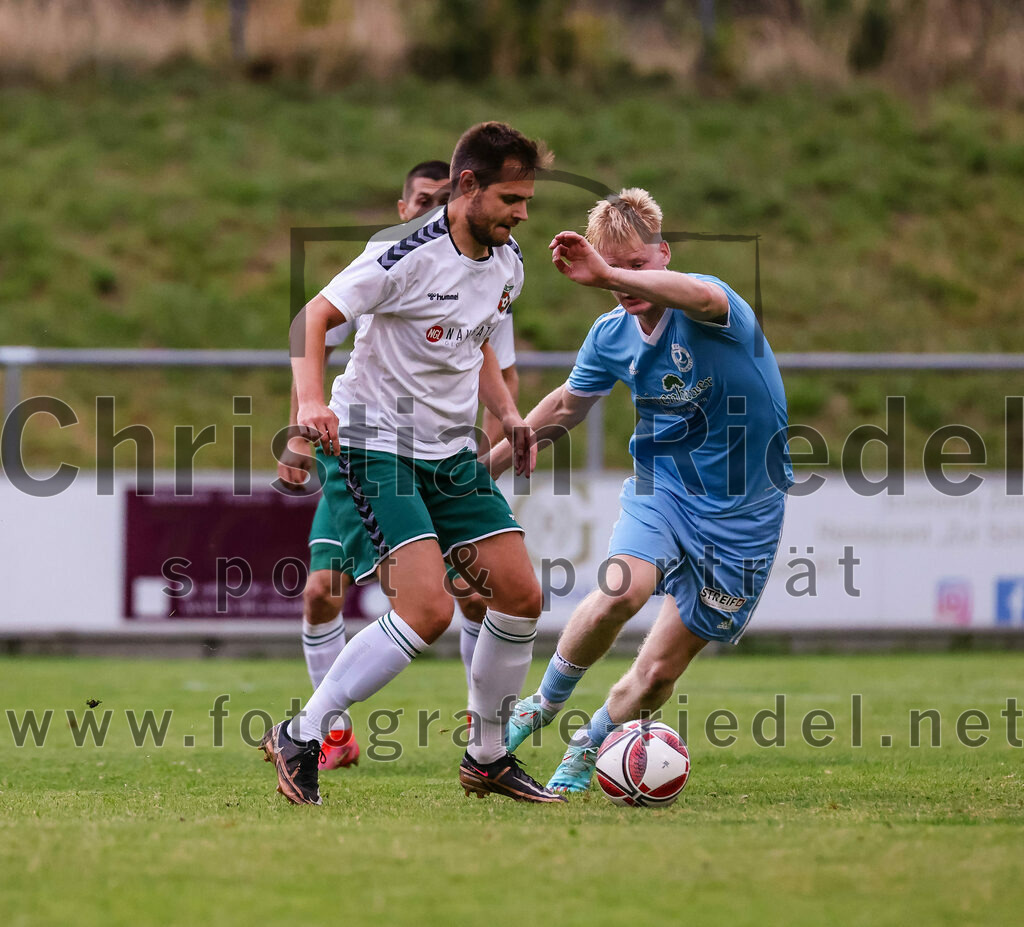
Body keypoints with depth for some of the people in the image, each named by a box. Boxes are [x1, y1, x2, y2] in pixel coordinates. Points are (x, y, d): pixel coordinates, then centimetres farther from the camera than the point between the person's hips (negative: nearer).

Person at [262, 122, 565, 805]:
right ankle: (300, 740, -10)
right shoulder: (409, 256, -19)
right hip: (375, 446, -8)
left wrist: (509, 415, 6)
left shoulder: (507, 263, 6)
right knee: (428, 611, -21)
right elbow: (314, 317, -16)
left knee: (521, 597, 3)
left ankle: (488, 758, 20)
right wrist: (312, 400, -33)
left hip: (452, 454, 8)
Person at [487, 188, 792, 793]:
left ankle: (588, 747, 27)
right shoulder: (612, 336, -1)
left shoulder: (706, 305, -19)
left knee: (659, 673, -2)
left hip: (742, 513, -3)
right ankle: (545, 704, -3)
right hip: (661, 486, 3)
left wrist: (608, 275, -62)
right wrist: (493, 459, 23)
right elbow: (569, 403, 18)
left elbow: (702, 298, -47)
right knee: (620, 593, -29)